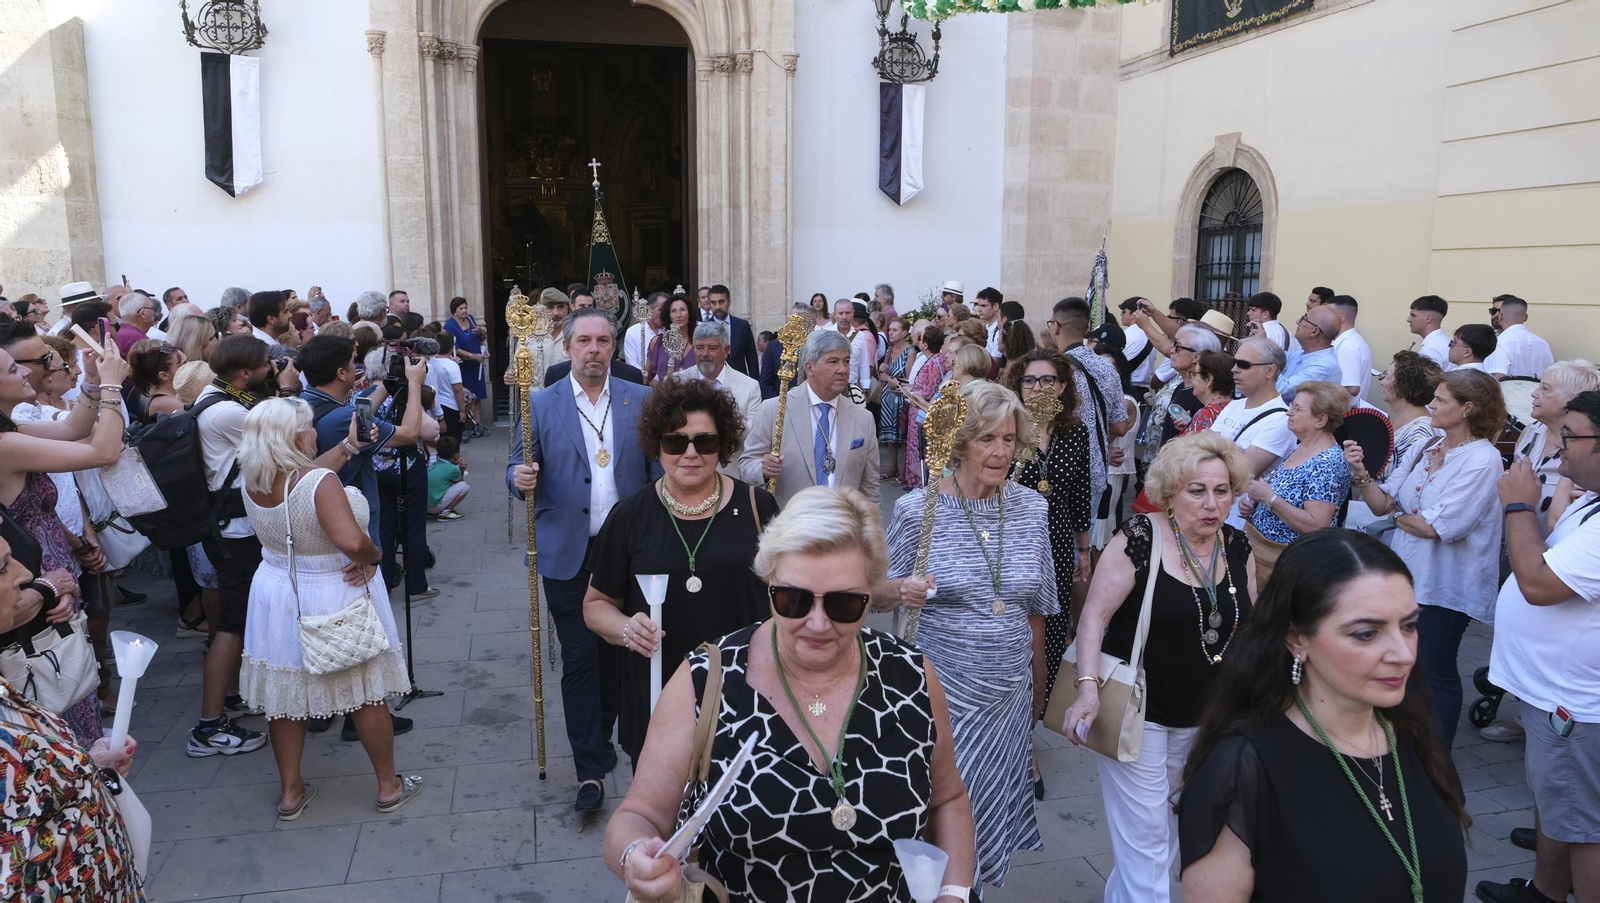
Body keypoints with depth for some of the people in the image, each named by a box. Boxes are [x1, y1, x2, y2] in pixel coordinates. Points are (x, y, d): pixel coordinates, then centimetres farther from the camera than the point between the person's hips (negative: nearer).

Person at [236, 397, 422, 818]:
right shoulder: (321, 483, -28)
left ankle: (290, 792, 30)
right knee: (366, 694, 10)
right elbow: (351, 540, -39)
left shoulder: (252, 484, -6)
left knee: (285, 695, 17)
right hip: (335, 599, -6)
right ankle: (389, 786, 24)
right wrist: (374, 556, -19)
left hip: (277, 594, 6)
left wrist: (341, 452, 17)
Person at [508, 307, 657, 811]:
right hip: (569, 555, -1)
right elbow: (519, 468, 3)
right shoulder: (541, 405, 0)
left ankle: (600, 736, 35)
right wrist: (521, 479, -21)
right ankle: (590, 769, 10)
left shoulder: (641, 400, 2)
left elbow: (658, 469, 3)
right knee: (579, 659, 1)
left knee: (618, 652, 14)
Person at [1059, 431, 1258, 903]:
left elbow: (1248, 627, 13)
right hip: (1137, 713, -6)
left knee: (1169, 831, 18)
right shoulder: (1141, 537, -16)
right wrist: (1088, 686, -27)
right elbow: (1096, 614, -17)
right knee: (1144, 839, -1)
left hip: (1205, 718, 6)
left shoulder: (1238, 547, 2)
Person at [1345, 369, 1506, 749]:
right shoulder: (1425, 447, 5)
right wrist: (1361, 474, -13)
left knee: (1435, 671, 3)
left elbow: (1436, 527, -23)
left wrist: (1397, 516, -6)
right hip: (1407, 574, 7)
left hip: (1446, 585, -7)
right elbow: (1383, 503, 3)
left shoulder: (1482, 460, -17)